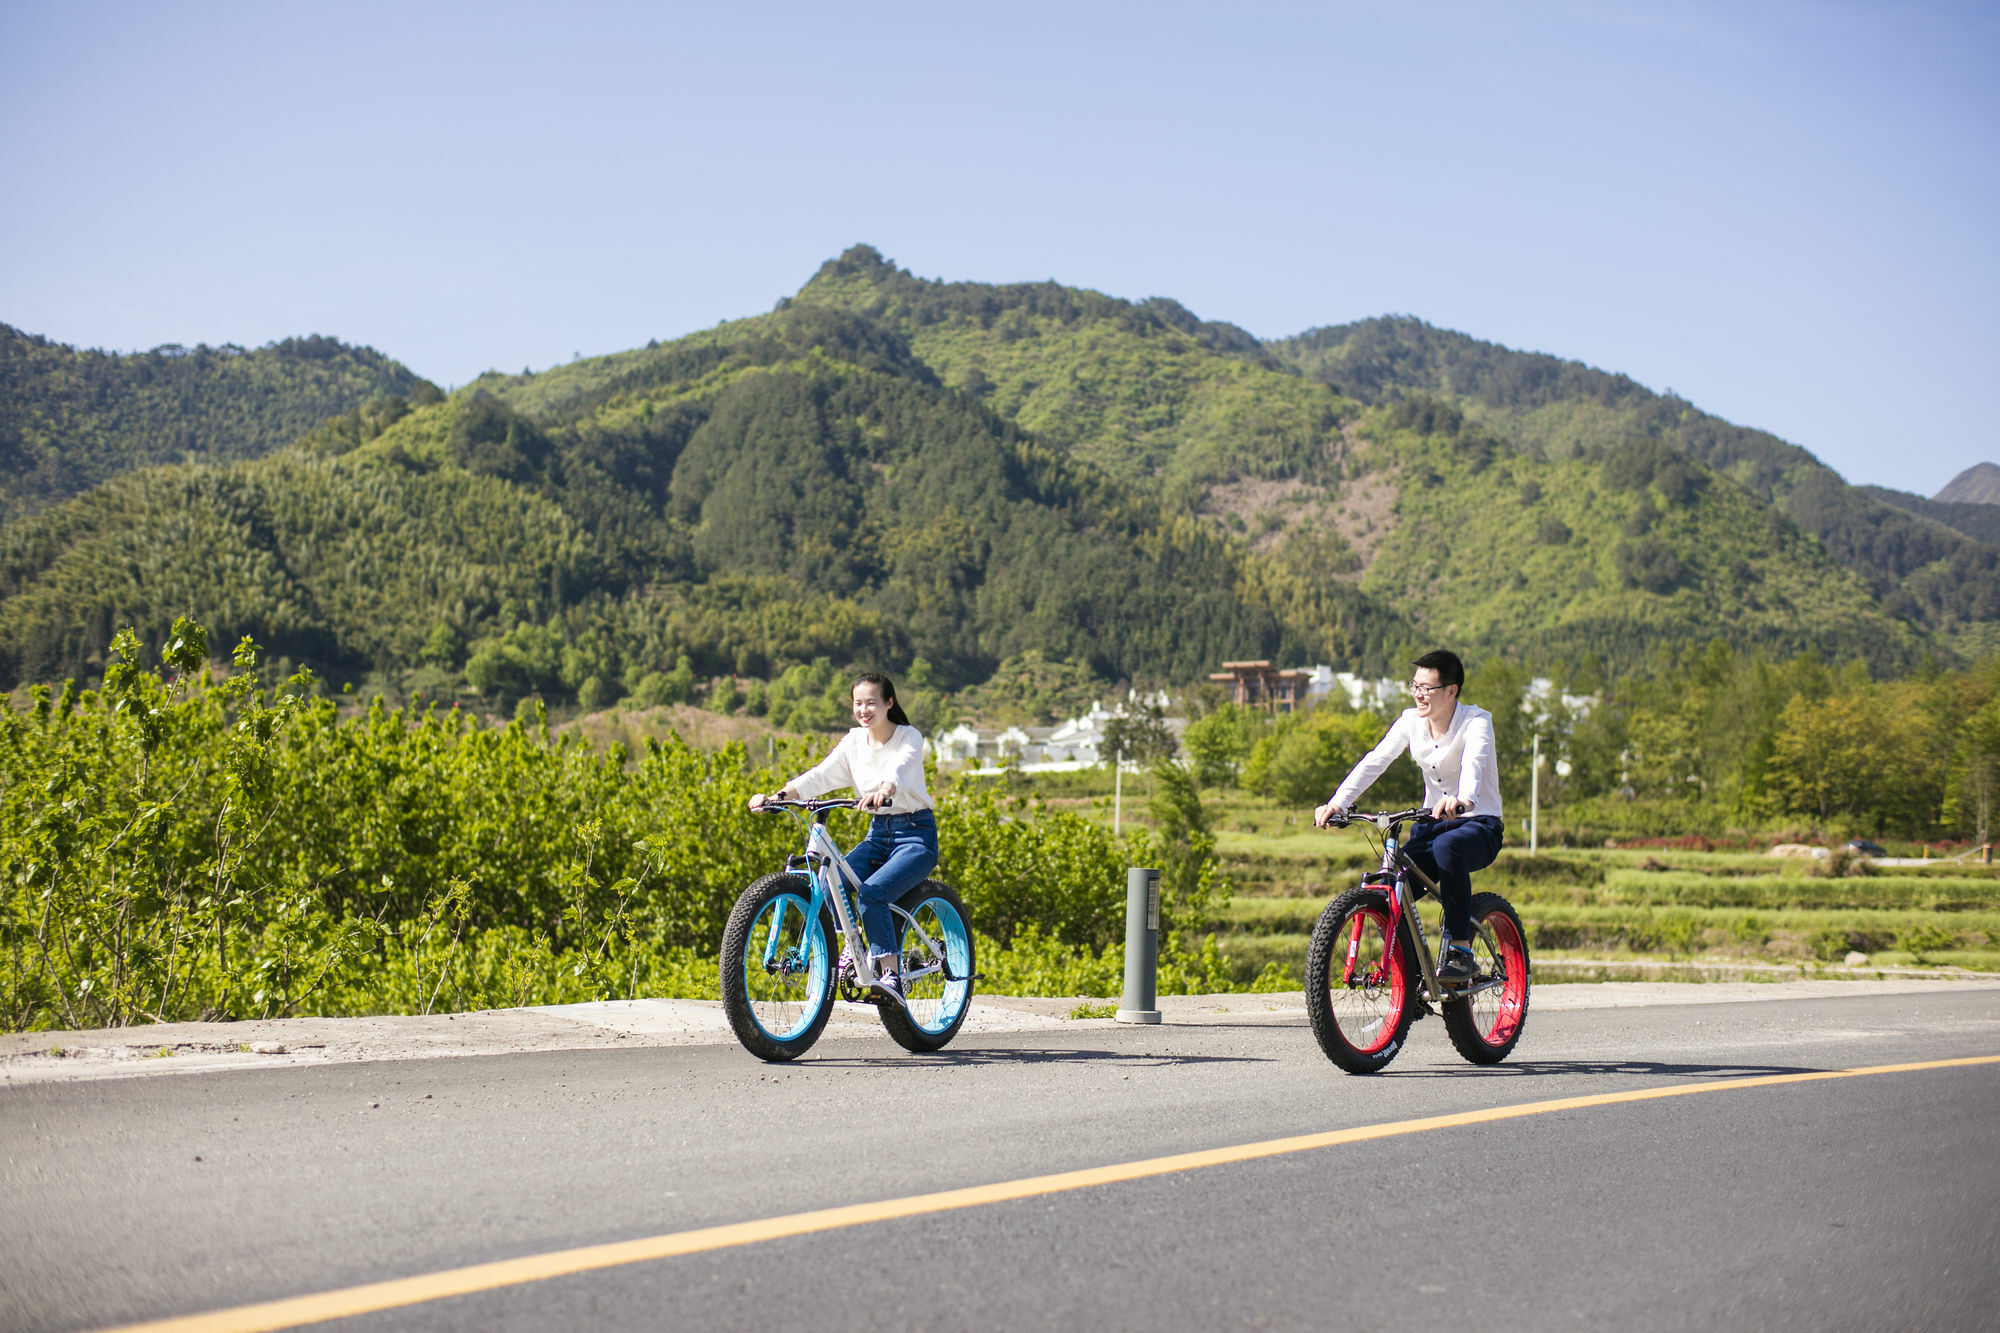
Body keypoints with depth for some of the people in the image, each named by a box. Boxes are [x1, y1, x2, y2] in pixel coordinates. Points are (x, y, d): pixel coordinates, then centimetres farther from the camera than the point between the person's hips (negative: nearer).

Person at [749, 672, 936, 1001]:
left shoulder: (909, 738, -10)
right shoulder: (854, 742, 5)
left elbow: (900, 768, -32)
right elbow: (821, 775, -7)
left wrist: (883, 791, -55)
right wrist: (779, 796, -24)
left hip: (916, 836, -5)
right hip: (878, 833, 5)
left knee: (871, 892, -30)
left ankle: (890, 974, -25)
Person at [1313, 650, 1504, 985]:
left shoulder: (1476, 722, -14)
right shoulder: (1411, 721, 1)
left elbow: (1473, 762, -36)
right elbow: (1374, 762, -9)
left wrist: (1463, 800, -58)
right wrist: (1337, 803, -24)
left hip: (1479, 824, -5)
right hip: (1432, 824, 5)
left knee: (1447, 846, -40)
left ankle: (1459, 950, -29)